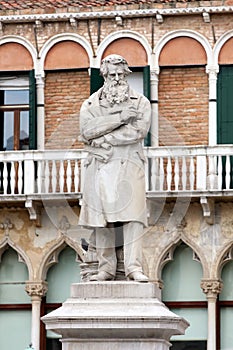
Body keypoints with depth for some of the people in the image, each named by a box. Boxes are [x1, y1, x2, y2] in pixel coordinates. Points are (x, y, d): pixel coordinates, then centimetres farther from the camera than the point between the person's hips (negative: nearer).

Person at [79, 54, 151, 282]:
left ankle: (133, 266, -16)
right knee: (101, 220, -1)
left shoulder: (140, 103, 10)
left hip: (129, 166, -1)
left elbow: (139, 131, -8)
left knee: (133, 215, -12)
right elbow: (87, 130, -7)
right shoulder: (90, 104, 13)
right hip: (99, 167, 2)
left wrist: (103, 139, -9)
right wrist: (119, 118, -12)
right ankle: (106, 267, 4)